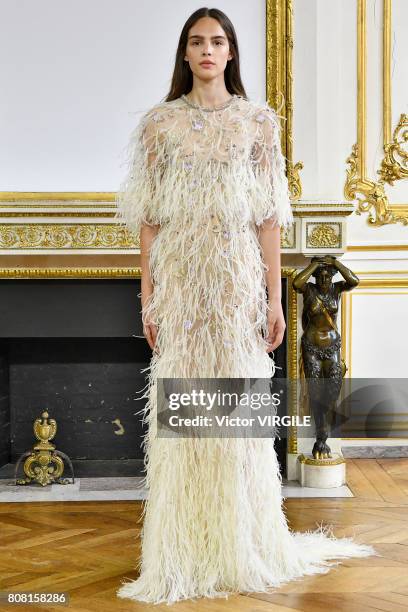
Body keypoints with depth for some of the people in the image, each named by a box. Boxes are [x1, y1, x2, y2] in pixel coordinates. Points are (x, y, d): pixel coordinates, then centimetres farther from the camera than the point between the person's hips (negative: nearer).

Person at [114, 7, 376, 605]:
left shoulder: (259, 120, 5)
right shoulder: (159, 123, 6)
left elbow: (269, 215, 3)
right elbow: (148, 216, 4)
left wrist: (275, 297, -2)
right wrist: (148, 296, -1)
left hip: (238, 276, 0)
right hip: (178, 280, 1)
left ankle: (241, 549, 18)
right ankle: (185, 555, 15)